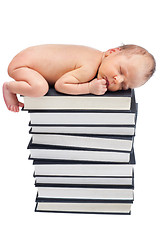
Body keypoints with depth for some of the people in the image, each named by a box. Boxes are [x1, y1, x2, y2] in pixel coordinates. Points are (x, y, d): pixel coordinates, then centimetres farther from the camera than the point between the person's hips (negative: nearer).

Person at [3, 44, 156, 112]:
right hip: (24, 62, -8)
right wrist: (90, 87, -31)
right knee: (40, 88, -32)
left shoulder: (96, 56, -6)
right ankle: (9, 87, -6)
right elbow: (61, 84, -30)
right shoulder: (89, 70, -32)